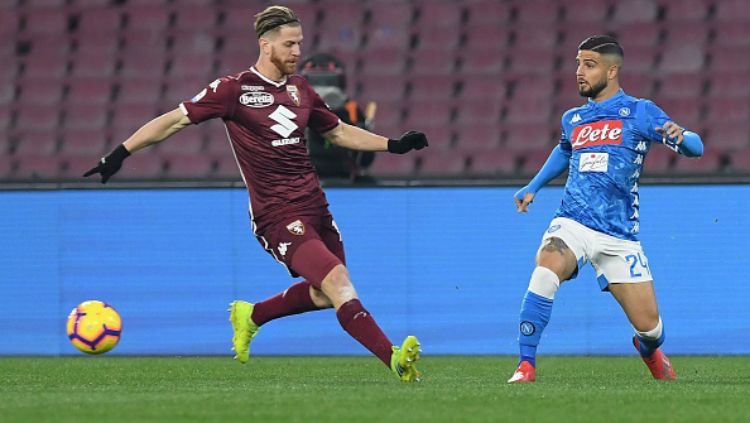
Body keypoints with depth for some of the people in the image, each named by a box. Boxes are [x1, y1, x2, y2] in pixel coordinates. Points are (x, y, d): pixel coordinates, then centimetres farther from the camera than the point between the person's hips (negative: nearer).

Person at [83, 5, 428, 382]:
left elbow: (339, 132, 27)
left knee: (325, 294, 8)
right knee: (338, 281, -21)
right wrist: (120, 153, -7)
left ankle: (251, 316, 32)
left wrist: (393, 145, 18)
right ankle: (394, 359, -28)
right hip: (278, 214, -8)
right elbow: (175, 120, -2)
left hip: (314, 205, 8)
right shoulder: (235, 89, -5)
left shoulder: (299, 89, 14)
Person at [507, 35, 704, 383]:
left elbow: (695, 147, -7)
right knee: (545, 272, -33)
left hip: (619, 235, -2)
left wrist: (679, 137, -29)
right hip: (572, 224, 2)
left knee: (650, 327, 0)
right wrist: (533, 188, 28)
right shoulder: (573, 119, 14)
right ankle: (525, 366, -28)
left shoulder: (639, 112, 1)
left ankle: (648, 350, 40)